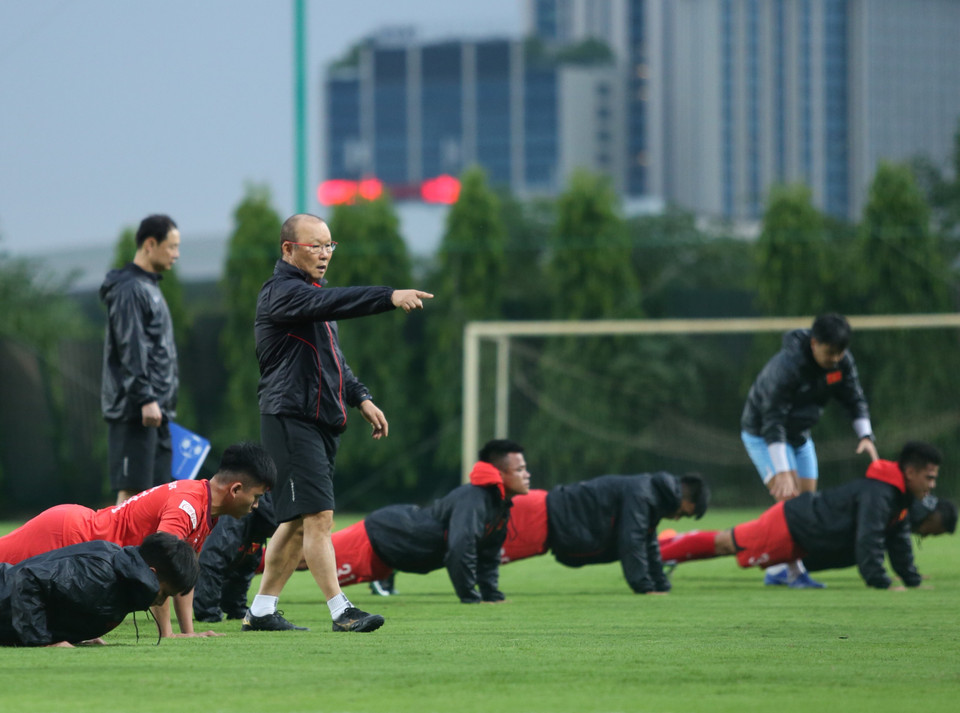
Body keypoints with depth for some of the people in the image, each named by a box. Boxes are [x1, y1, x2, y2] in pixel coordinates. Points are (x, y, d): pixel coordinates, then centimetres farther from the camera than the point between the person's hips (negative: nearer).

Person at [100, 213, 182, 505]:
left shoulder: (150, 288, 20)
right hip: (135, 409, -10)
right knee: (132, 490, -11)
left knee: (156, 486, 7)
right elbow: (131, 351, -18)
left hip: (156, 408, 10)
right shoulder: (130, 290, -11)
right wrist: (145, 399, -23)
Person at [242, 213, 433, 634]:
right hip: (291, 420, -10)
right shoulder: (281, 292, -11)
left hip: (322, 422, 10)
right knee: (318, 515, -13)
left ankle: (261, 611, 16)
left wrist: (361, 399, 17)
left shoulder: (312, 291, 22)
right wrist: (390, 298, -39)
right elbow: (334, 303, -29)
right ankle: (340, 611, -16)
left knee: (298, 521, 10)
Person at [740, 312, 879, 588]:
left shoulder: (842, 361, -13)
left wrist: (865, 435, -17)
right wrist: (781, 472, -38)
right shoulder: (786, 366, -35)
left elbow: (854, 399, 1)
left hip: (799, 435, 8)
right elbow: (772, 421, -34)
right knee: (789, 500, -19)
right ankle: (793, 572, -18)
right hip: (762, 433, -8)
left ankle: (776, 570, 14)